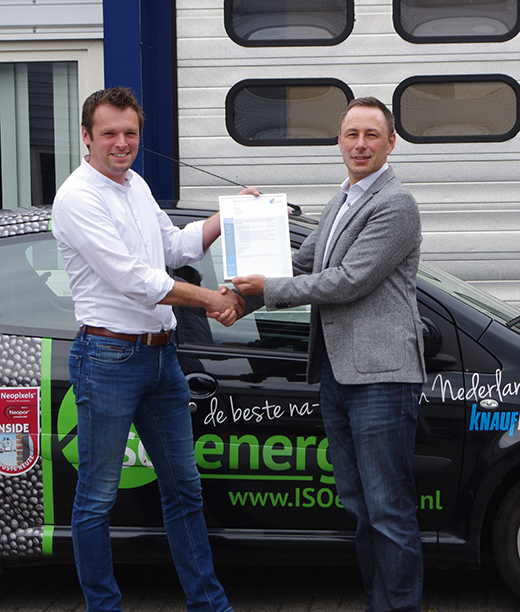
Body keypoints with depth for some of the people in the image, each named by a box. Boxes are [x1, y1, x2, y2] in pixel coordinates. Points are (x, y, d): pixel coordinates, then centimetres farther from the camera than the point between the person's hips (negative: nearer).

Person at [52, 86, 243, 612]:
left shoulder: (136, 185, 13)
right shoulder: (77, 198, -14)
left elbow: (175, 247, 27)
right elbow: (132, 279, -20)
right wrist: (210, 300, -14)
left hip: (161, 353, 9)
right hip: (108, 357, -8)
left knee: (183, 487, 14)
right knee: (97, 498, 2)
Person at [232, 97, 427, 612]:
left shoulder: (395, 205, -11)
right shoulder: (341, 202, 19)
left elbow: (348, 281, -17)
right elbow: (302, 265, 22)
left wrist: (269, 289, -9)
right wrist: (243, 297, 8)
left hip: (380, 375, -9)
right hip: (335, 372, 9)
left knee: (389, 509, -5)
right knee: (358, 503, 16)